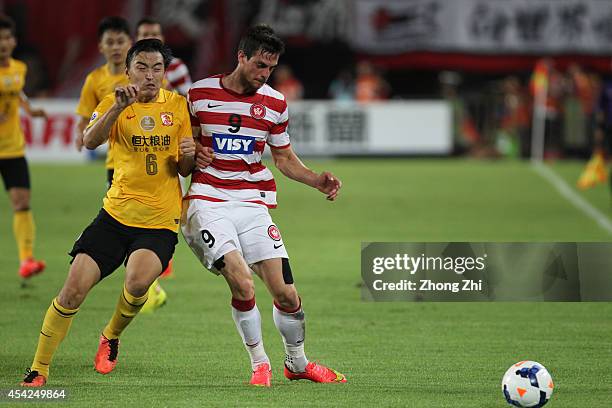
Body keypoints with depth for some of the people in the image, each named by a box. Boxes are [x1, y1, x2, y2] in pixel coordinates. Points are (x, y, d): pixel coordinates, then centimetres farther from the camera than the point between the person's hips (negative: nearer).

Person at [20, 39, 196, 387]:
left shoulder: (178, 106, 5)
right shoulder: (116, 103, 2)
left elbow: (185, 170, 10)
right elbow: (90, 141, -18)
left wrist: (188, 155, -14)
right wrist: (118, 107, -32)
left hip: (161, 221, -1)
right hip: (116, 213, 1)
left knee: (138, 282, -27)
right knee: (74, 289, -9)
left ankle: (112, 336, 5)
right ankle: (39, 369, 6)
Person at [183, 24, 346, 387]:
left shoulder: (275, 103, 7)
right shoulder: (199, 94, -1)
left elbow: (284, 158, 18)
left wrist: (317, 180, 2)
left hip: (253, 204, 3)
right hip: (208, 202, -3)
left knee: (286, 293, -4)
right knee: (243, 284, -22)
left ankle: (297, 362, 22)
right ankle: (260, 363, -1)